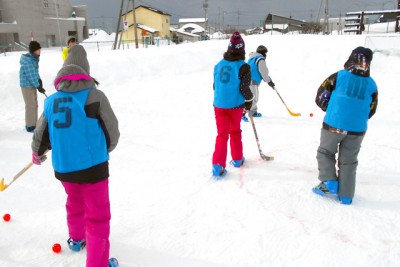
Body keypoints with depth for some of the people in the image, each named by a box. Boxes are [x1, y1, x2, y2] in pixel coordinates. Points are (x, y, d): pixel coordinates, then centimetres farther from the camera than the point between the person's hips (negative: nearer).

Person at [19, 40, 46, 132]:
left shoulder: (33, 58, 8)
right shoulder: (27, 60, -20)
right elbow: (31, 75, -22)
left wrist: (39, 80, -1)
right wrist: (38, 86, -18)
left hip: (32, 85, 9)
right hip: (27, 85, -9)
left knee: (34, 104, 15)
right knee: (30, 105, -5)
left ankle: (33, 124, 25)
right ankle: (30, 126, 3)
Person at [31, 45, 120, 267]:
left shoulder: (51, 101, 2)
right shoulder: (94, 96, -12)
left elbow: (41, 133, 14)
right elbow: (112, 131, -5)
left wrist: (38, 154, 35)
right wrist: (106, 149, 17)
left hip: (63, 168, 6)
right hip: (92, 166, -6)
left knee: (75, 203, 30)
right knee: (98, 215, 8)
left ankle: (76, 239, 54)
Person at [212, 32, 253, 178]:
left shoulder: (219, 64, 6)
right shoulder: (243, 66, -10)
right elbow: (244, 87, -12)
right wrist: (249, 100, 6)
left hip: (219, 105, 3)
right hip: (235, 105, -2)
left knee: (222, 134, 4)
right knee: (235, 131, 18)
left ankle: (218, 166, -9)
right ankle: (237, 159, 31)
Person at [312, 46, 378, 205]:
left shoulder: (338, 76, -7)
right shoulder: (372, 85, 1)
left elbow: (320, 98, -1)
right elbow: (371, 110, 10)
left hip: (333, 126, -3)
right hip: (357, 130, 3)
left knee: (325, 153, 19)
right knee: (348, 161, 15)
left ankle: (329, 182, 7)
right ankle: (346, 195, 21)